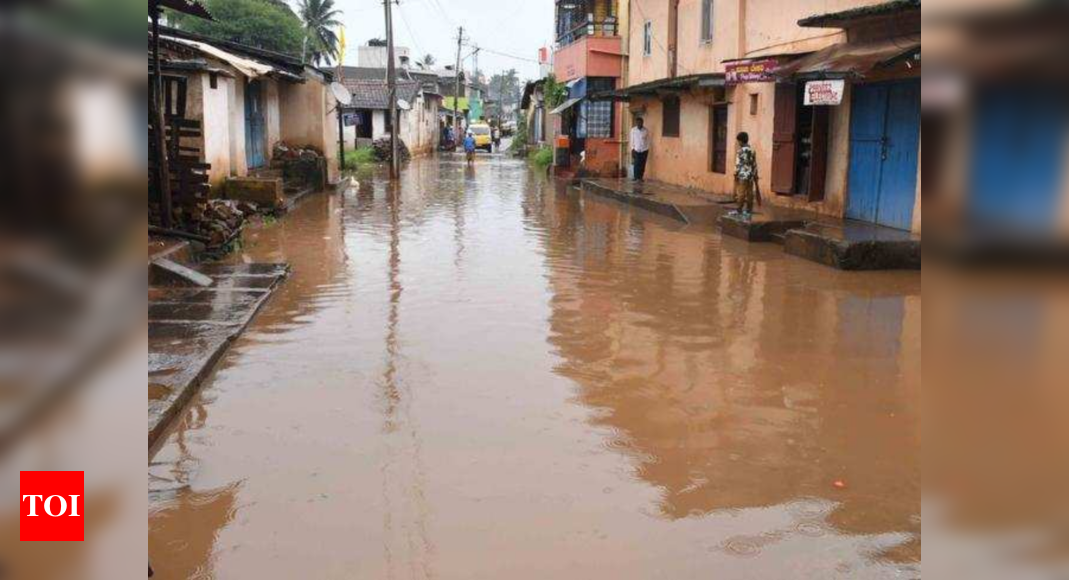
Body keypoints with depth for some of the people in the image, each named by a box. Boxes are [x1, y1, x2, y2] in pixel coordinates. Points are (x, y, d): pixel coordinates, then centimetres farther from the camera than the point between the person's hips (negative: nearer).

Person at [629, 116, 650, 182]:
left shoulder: (646, 130, -5)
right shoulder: (633, 130, -4)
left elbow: (648, 141, 1)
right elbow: (632, 140, 1)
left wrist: (647, 149, -2)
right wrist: (632, 149, -4)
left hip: (644, 150, 0)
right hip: (636, 150, 0)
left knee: (642, 165, 2)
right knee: (636, 164, -7)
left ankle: (641, 177, 12)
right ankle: (636, 178, -2)